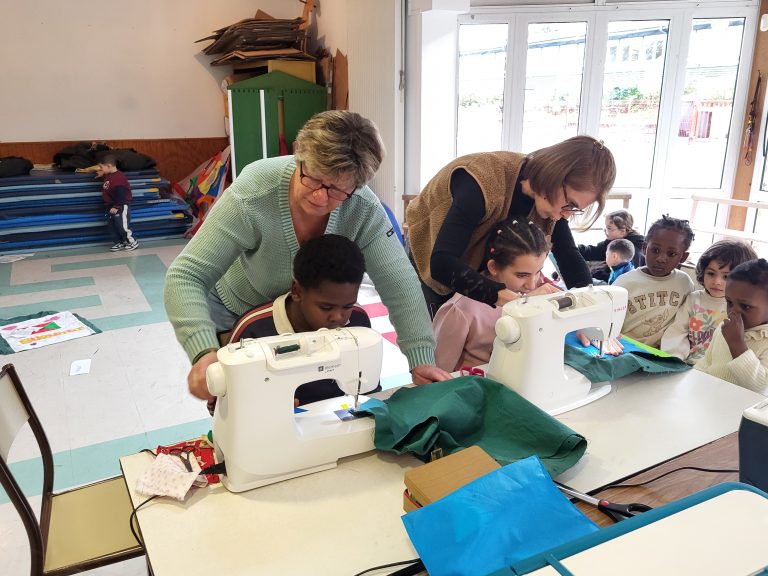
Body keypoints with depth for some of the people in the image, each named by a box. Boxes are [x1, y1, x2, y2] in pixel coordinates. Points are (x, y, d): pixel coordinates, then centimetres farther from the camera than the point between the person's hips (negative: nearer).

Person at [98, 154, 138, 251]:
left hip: (121, 206, -10)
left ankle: (133, 242, 8)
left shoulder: (118, 178, -24)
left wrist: (116, 207, -25)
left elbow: (120, 195, -26)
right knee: (111, 225, 12)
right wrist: (102, 175, 18)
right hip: (111, 206, 10)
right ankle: (119, 243, 20)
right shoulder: (108, 176, 7)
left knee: (122, 226, -6)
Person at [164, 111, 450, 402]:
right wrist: (204, 352, -53)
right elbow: (185, 276, -37)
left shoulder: (363, 209, -28)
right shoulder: (252, 196, -36)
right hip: (237, 310, -2)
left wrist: (421, 361, -33)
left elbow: (399, 284, -25)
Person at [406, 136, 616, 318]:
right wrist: (515, 299, -56)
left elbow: (568, 255, -10)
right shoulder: (483, 180, -40)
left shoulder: (551, 197, -19)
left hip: (480, 269, 5)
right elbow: (442, 264, -47)